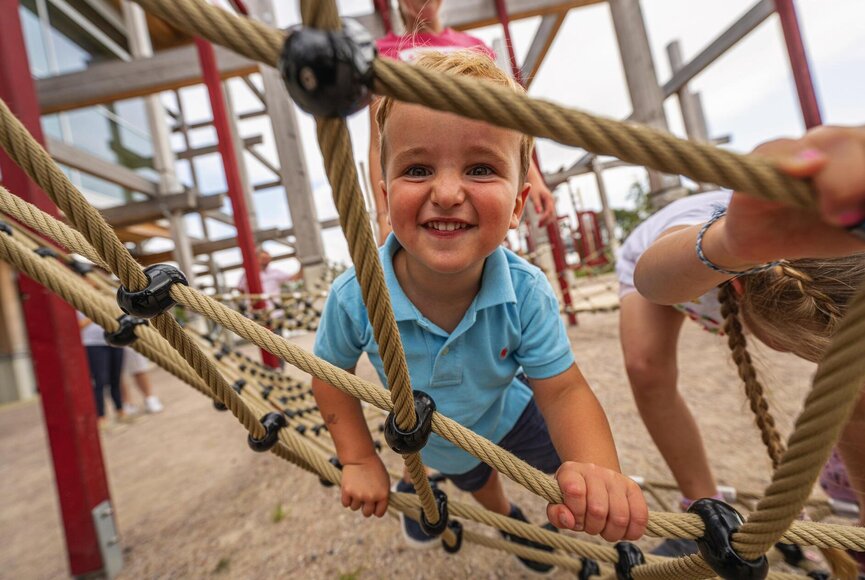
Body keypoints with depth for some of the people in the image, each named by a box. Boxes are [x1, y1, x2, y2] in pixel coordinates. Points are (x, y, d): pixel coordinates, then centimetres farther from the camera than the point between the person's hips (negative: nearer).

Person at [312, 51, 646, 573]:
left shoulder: (527, 293, -37)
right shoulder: (355, 297, -36)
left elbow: (563, 391, -29)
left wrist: (599, 470, -47)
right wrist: (360, 461, -17)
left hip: (509, 416, -1)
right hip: (430, 445, 2)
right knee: (478, 484, 32)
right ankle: (508, 519, 69)